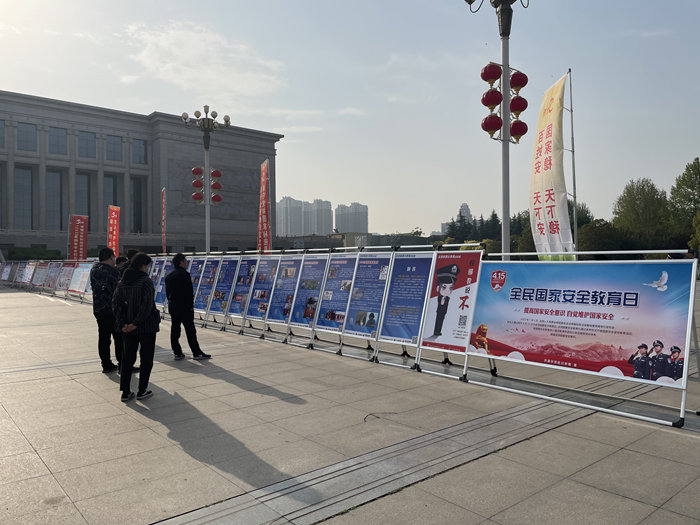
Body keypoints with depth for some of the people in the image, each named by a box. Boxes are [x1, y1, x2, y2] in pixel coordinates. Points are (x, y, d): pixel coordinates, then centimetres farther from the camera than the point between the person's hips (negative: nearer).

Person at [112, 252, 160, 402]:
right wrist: (136, 323, -16)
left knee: (127, 358, 13)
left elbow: (115, 302, 2)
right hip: (146, 327, -6)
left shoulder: (122, 282, 6)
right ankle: (142, 391, 12)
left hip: (128, 329, 6)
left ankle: (125, 392, 15)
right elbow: (147, 305, -22)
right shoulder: (146, 281, -13)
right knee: (146, 358, 8)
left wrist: (122, 323, -3)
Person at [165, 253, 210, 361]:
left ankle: (177, 353, 12)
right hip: (184, 307, -7)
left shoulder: (168, 276, 10)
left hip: (172, 306, 8)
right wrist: (191, 306, -9)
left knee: (174, 330, 8)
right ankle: (197, 353, 2)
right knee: (190, 330, -3)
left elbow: (167, 292, 14)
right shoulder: (185, 275, -14)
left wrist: (171, 302, 18)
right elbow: (189, 292, -16)